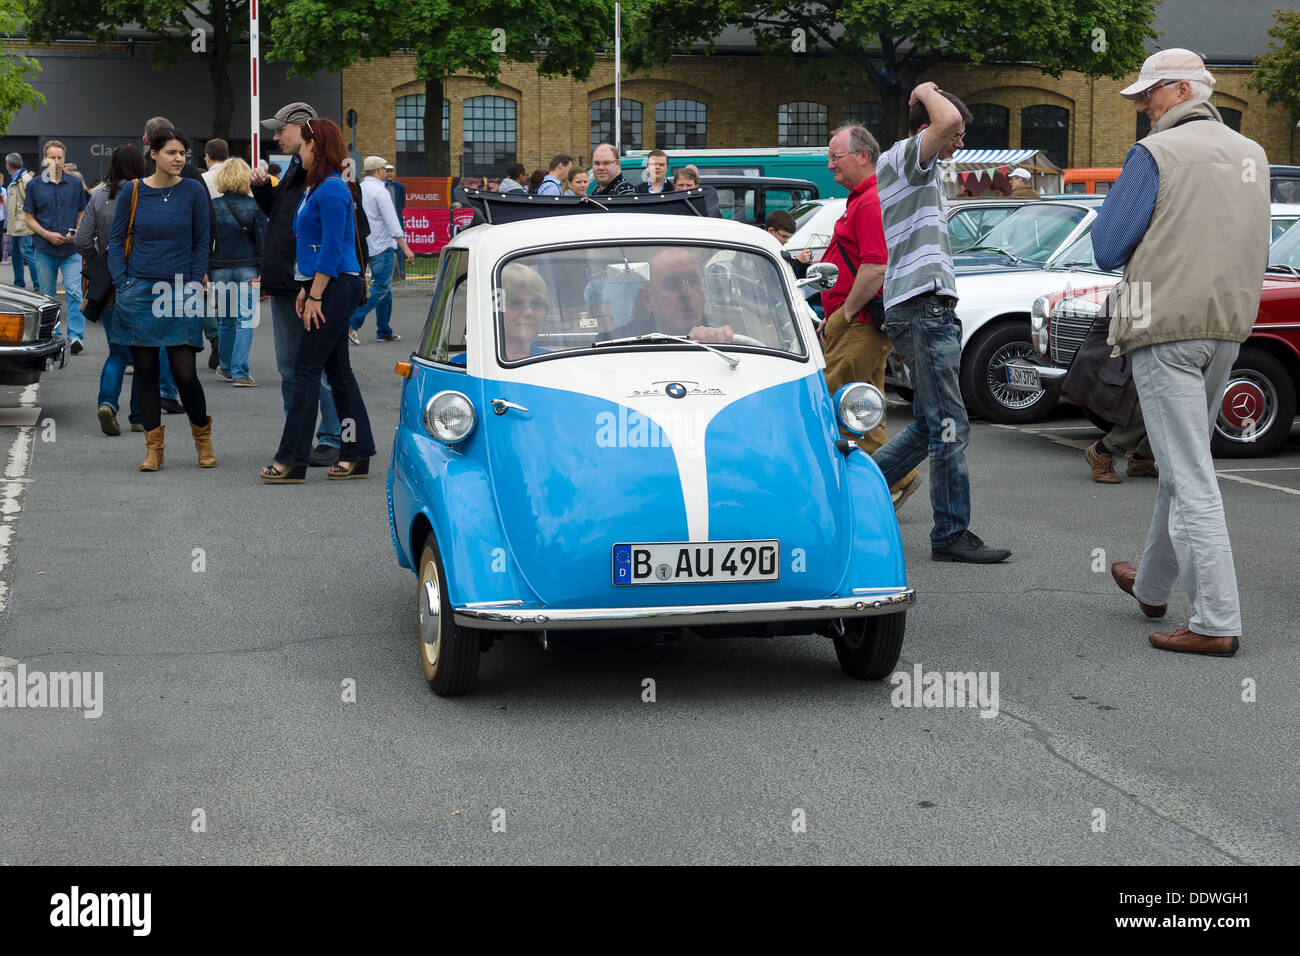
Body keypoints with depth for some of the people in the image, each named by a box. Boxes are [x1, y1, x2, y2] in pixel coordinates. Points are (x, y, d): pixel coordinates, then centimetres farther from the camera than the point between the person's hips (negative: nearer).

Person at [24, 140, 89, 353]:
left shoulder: (75, 184, 6)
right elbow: (29, 217, 4)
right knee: (47, 295, 8)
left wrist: (76, 233, -7)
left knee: (74, 292, -12)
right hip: (44, 249, 1)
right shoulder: (34, 185, 3)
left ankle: (75, 336, -13)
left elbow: (82, 213, 12)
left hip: (71, 249, -1)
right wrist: (47, 234, -11)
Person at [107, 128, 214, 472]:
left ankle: (203, 437, 17)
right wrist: (122, 283, -3)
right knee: (145, 370, 4)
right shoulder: (133, 191, 2)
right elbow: (116, 239, 7)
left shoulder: (193, 191, 0)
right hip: (140, 290, 1)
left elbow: (202, 242, 6)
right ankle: (153, 447, 13)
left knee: (184, 372, -6)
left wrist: (195, 284, 0)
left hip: (180, 293, -1)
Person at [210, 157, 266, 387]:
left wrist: (205, 271, 7)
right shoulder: (254, 206, -3)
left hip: (220, 269, 2)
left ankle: (227, 368, 28)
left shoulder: (213, 206, -1)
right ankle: (240, 372, -8)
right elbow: (262, 238, -3)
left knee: (225, 320, 15)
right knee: (245, 320, -1)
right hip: (247, 269, -2)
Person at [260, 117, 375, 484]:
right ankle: (357, 455, 14)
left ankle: (292, 460, -7)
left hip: (336, 288, -10)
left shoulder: (331, 190, -15)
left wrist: (316, 296, -20)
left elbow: (332, 249, -20)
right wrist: (306, 289, 16)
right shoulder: (318, 188, 17)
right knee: (337, 369, 10)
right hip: (325, 287, 10)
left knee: (307, 369, -9)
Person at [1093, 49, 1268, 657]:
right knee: (1182, 464, 20)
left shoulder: (1155, 154, -10)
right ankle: (1151, 585, 35)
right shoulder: (1251, 155, 12)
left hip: (1166, 327, -7)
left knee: (1190, 475, -8)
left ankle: (1218, 623, -11)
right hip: (1228, 327, 7)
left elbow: (1106, 248, -9)